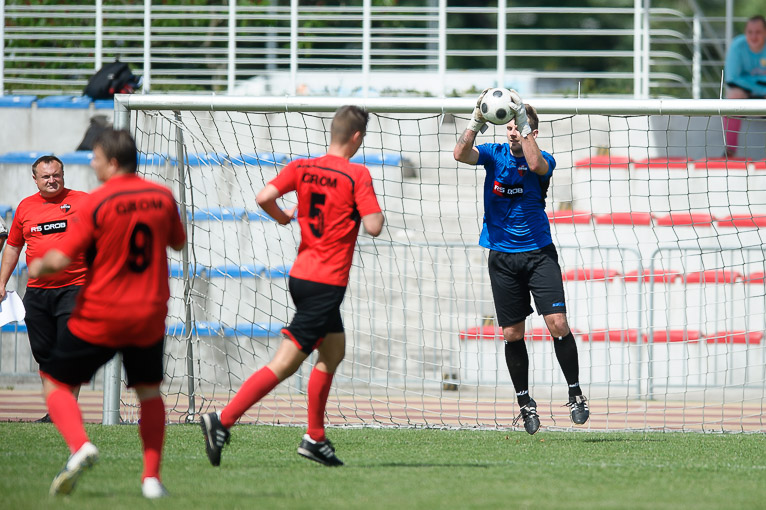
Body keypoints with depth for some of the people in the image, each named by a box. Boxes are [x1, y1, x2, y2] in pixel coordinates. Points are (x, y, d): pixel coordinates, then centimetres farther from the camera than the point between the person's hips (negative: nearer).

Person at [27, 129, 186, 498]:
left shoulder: (98, 202, -14)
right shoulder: (162, 197, 0)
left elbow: (61, 259, -16)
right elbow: (178, 243, 18)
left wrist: (38, 267, 3)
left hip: (100, 318, -4)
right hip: (150, 316, 4)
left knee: (55, 381, 9)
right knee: (149, 391, 21)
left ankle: (80, 445, -16)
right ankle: (151, 477, 11)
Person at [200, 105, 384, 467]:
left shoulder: (301, 168, 4)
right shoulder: (357, 175, -11)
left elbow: (263, 197, -9)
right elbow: (374, 227, -16)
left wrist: (282, 217, 11)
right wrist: (374, 207, 5)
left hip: (301, 275, 8)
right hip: (328, 282, -8)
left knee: (334, 351, 21)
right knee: (286, 362, -8)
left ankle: (315, 438, 23)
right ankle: (222, 421, -17)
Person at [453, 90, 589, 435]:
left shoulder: (543, 160, -3)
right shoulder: (494, 155, 4)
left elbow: (535, 164, -28)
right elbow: (460, 154, -14)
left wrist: (523, 120, -29)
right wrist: (477, 121, -27)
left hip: (539, 253, -2)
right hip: (502, 257, 2)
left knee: (558, 324, -13)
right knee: (512, 334, 3)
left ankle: (575, 393, 0)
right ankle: (525, 403, 15)